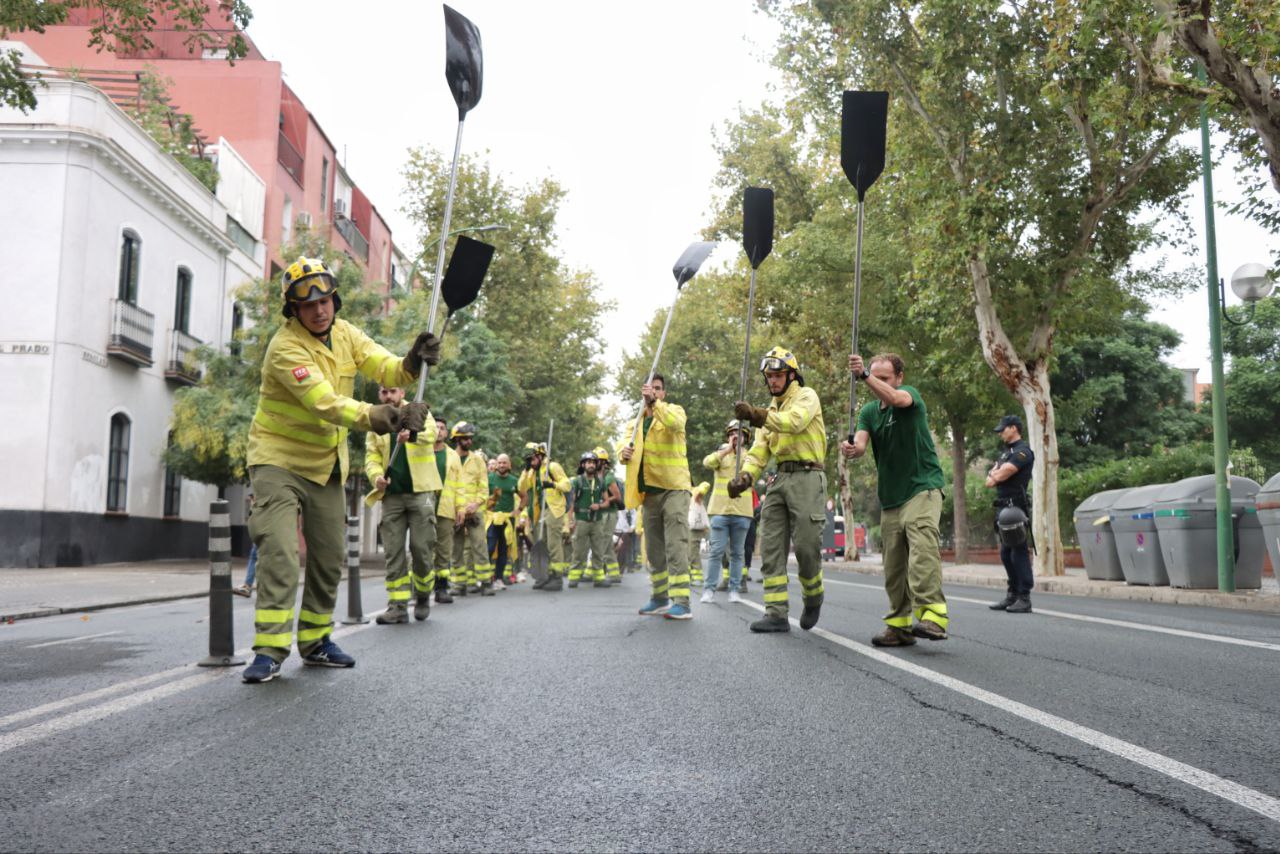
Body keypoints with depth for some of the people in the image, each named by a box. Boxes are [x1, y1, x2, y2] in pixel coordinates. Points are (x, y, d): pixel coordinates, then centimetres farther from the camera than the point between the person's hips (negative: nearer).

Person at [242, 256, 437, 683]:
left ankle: (315, 641, 26)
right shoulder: (286, 348, -23)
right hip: (280, 459, -7)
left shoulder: (345, 333, 0)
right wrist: (376, 416, -48)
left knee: (329, 557, 12)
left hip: (326, 464, 7)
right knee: (279, 550, -19)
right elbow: (325, 402, -35)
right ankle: (270, 649, -13)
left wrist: (411, 364, -32)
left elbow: (384, 367, -10)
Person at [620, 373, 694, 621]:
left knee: (676, 546, -13)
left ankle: (681, 603, -16)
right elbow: (626, 446, 10)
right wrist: (624, 454, -13)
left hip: (673, 488, -6)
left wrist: (655, 402, -32)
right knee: (654, 549, 12)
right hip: (648, 491, 6)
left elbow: (675, 423, -23)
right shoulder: (636, 422, 18)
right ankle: (660, 598, 23)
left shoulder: (674, 411, 1)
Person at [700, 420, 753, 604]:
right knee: (716, 551, -4)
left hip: (742, 512, 1)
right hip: (720, 510, -1)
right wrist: (728, 449, -15)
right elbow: (707, 462, -9)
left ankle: (734, 590, 9)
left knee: (737, 552, 4)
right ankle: (709, 589, 0)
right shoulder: (720, 453, 11)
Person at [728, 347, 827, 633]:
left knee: (806, 546, -7)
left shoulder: (806, 396, 1)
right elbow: (760, 449, 10)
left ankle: (813, 597, 20)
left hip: (806, 476, -7)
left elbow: (795, 421, -22)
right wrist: (745, 475, -9)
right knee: (771, 547, -2)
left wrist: (757, 414, -32)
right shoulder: (771, 410, 22)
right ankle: (776, 613, 0)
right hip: (780, 478, 7)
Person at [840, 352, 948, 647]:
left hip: (923, 488, -6)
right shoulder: (869, 411, 12)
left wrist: (864, 375, -42)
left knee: (923, 548, -25)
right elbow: (861, 443, -6)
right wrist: (851, 448, -30)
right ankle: (900, 626, 10)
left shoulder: (911, 394, -3)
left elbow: (896, 399, -29)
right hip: (890, 496, 6)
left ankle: (932, 614, -31)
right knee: (893, 565, 5)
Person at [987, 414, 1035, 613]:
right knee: (1006, 554, 12)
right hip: (1002, 507, 10)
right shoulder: (1005, 452, 23)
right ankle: (1012, 595, 19)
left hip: (1015, 506, -10)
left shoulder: (1023, 451, -7)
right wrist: (997, 475, -4)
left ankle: (1024, 598, -10)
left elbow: (1001, 475, -15)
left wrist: (995, 475, 6)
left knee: (1019, 552, -10)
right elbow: (989, 481, 15)